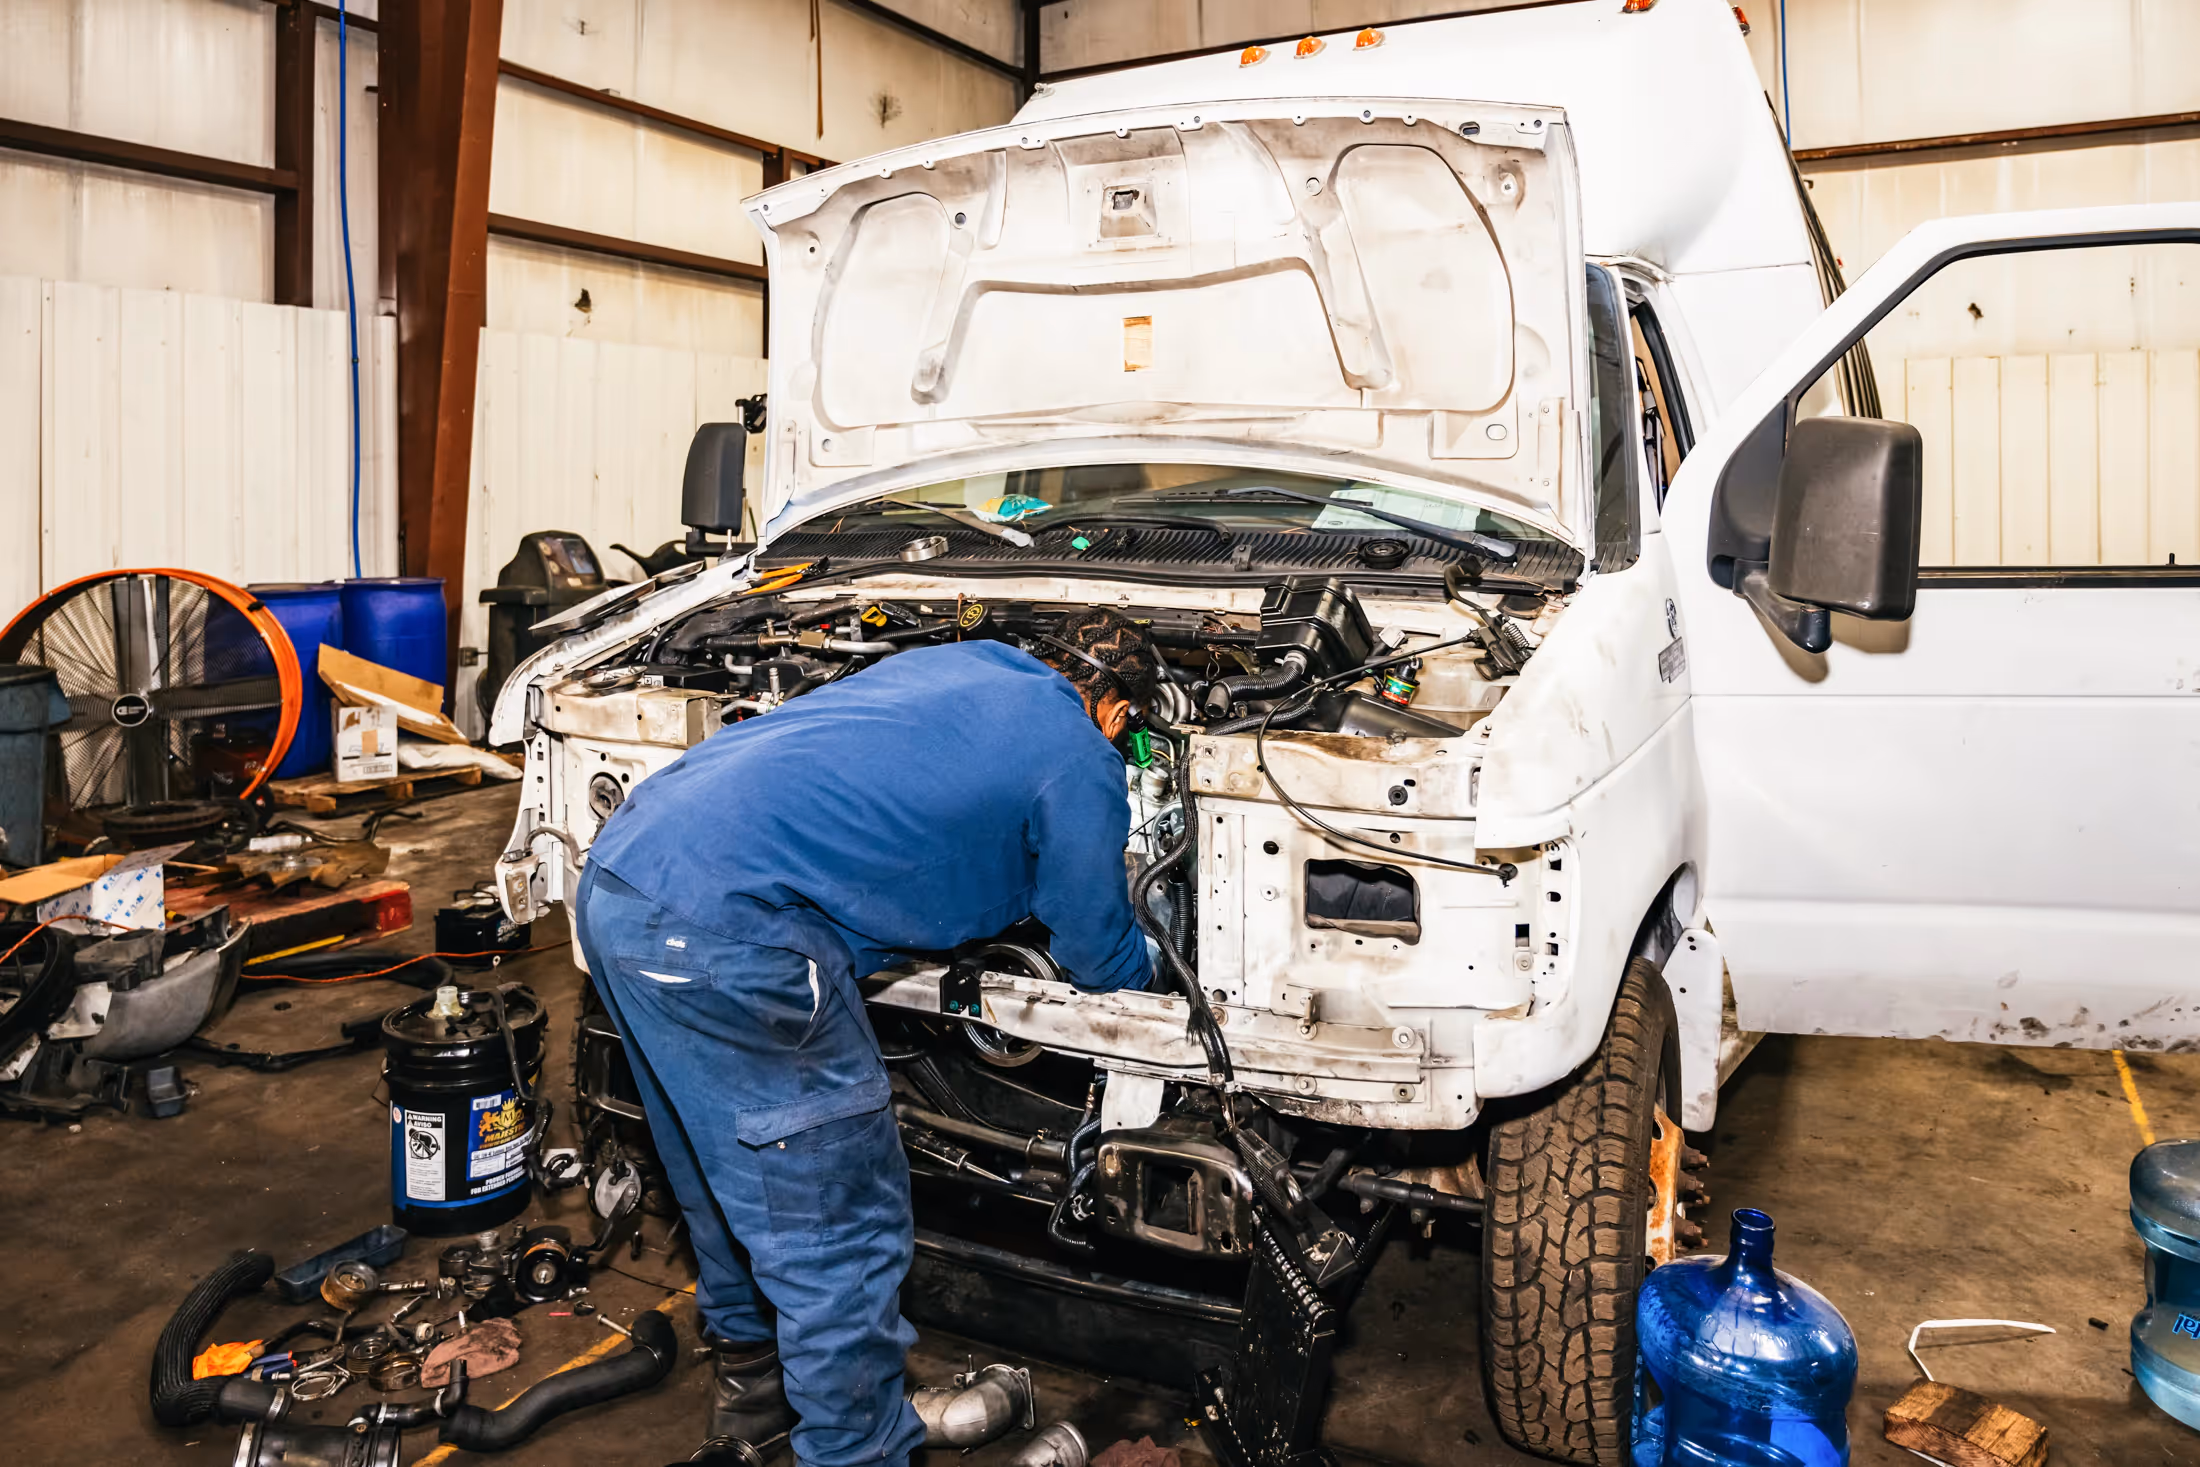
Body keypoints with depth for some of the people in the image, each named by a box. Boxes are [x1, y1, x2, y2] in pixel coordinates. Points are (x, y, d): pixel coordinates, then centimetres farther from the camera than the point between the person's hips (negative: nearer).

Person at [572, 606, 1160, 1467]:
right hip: (724, 930, -10)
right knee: (844, 1228, 7)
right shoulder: (1078, 759, 2)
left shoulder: (950, 663, 24)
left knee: (731, 1169, 29)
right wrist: (1144, 969, 38)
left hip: (617, 873, 10)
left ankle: (754, 1374, 49)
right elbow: (1097, 957, 14)